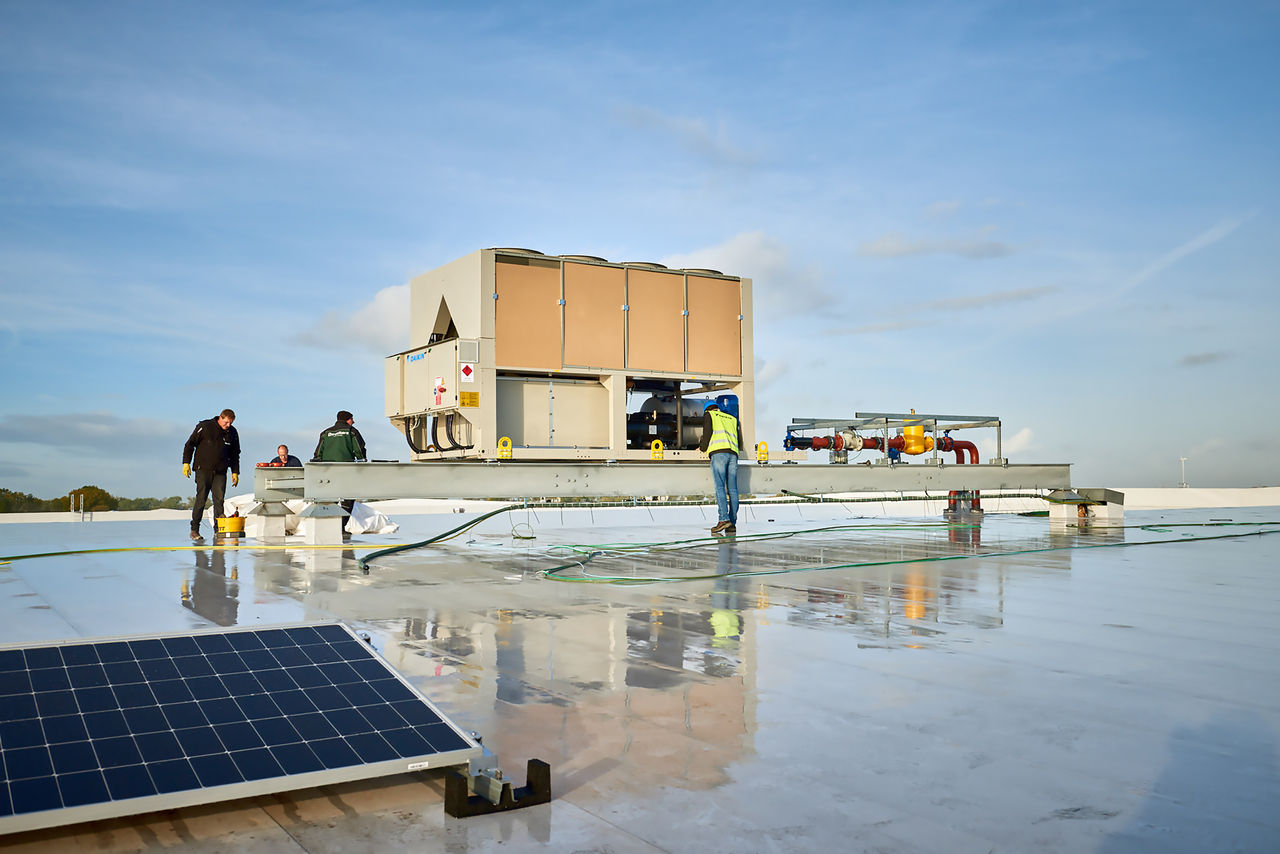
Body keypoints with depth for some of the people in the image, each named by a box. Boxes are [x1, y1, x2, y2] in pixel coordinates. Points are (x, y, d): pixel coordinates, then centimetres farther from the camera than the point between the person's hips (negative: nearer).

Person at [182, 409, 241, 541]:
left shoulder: (232, 433, 8)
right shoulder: (204, 427, -5)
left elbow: (235, 454, 17)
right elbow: (190, 444, -1)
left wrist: (235, 472, 12)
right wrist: (186, 463, -7)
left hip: (220, 472, 3)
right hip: (203, 470, -3)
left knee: (219, 500, -3)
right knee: (201, 499, -6)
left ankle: (218, 529, 0)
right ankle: (194, 530, 1)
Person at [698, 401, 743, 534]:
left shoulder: (708, 414, 17)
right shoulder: (732, 419, 31)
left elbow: (707, 432, 1)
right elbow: (739, 442, 24)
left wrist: (702, 448, 15)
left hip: (718, 452, -5)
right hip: (733, 454, 5)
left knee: (720, 487, -12)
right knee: (732, 489, 0)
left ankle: (723, 519, -25)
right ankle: (732, 524, -4)